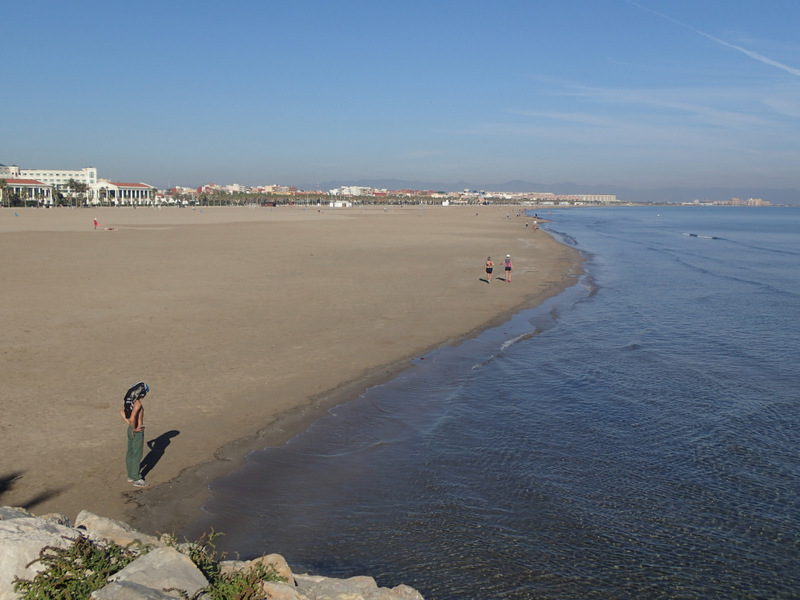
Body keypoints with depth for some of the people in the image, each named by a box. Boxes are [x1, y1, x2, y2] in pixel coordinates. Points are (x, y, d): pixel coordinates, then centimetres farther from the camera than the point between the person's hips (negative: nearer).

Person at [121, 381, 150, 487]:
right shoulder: (137, 403, -25)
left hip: (131, 429, 9)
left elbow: (122, 412, 14)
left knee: (130, 453, 18)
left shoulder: (129, 400, 2)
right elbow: (132, 418, -34)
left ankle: (131, 475, 31)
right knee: (137, 455, 2)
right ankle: (136, 479, 10)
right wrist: (134, 429, -17)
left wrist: (129, 424, 10)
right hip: (137, 431, -9)